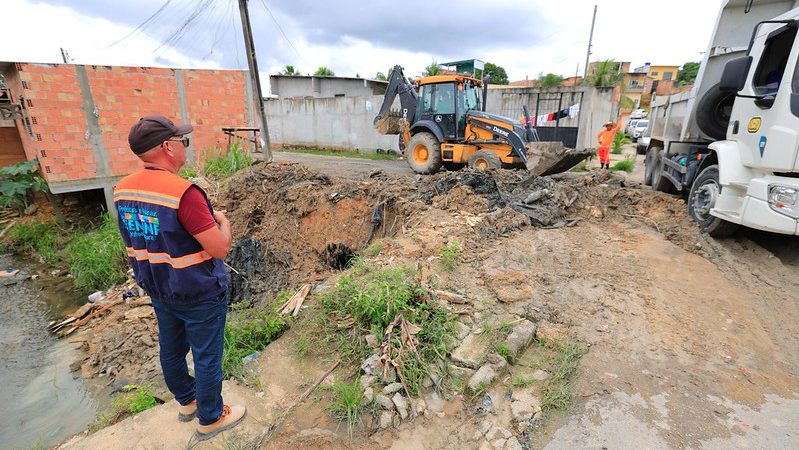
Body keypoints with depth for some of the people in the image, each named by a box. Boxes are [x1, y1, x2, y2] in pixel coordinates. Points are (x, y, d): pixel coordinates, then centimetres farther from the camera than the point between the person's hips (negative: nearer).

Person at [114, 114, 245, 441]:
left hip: (158, 290, 8)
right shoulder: (183, 193, -28)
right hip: (200, 295, -8)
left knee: (171, 350, 24)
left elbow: (146, 236, 12)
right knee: (206, 357, 12)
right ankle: (211, 419, 32)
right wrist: (222, 220, -6)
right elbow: (221, 249, -26)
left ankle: (187, 401, 48)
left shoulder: (122, 190, -3)